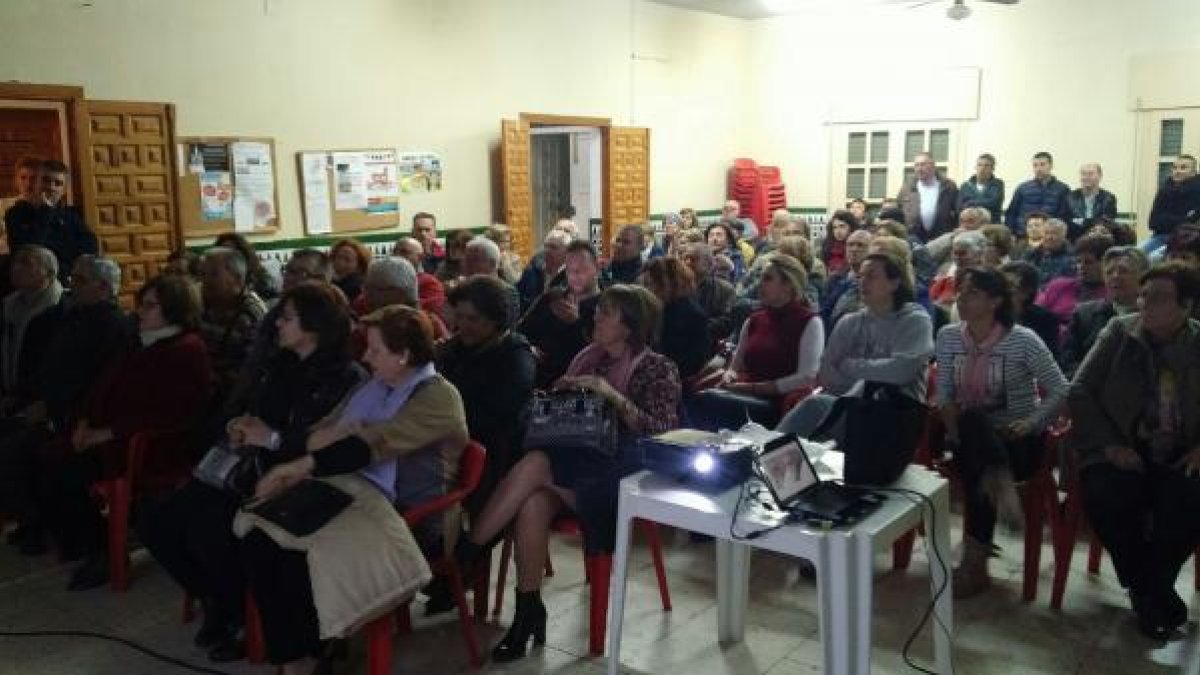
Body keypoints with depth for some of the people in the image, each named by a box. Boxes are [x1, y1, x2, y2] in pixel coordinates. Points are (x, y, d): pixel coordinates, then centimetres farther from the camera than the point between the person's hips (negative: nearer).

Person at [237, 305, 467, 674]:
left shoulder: (439, 397, -7)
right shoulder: (372, 385, 19)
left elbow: (375, 443, -20)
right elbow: (319, 432, 17)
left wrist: (306, 464, -24)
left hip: (403, 514, -7)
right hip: (347, 489, 7)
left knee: (302, 555, -29)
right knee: (258, 537, -19)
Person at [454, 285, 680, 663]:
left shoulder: (658, 369, 1)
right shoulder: (588, 358, 16)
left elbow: (662, 433, -11)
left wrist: (614, 396, -21)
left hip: (619, 470, -5)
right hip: (575, 457, 5)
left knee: (535, 465, -30)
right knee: (533, 504, -29)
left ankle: (466, 553, -14)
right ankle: (528, 612, -18)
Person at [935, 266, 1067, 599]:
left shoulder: (1022, 340, -9)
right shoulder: (948, 336, 3)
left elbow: (1060, 391, -7)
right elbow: (944, 393, 10)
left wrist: (1031, 423, -20)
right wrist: (951, 414, -12)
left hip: (1017, 440, -3)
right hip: (971, 436, 3)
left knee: (974, 463, -33)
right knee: (971, 424, -33)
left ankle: (974, 564, -24)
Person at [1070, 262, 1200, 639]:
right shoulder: (1119, 332, 2)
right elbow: (1080, 390, 0)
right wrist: (1109, 445, -11)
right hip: (1122, 452, 0)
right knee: (1104, 497, -29)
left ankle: (1149, 590, -3)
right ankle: (1154, 594, -3)